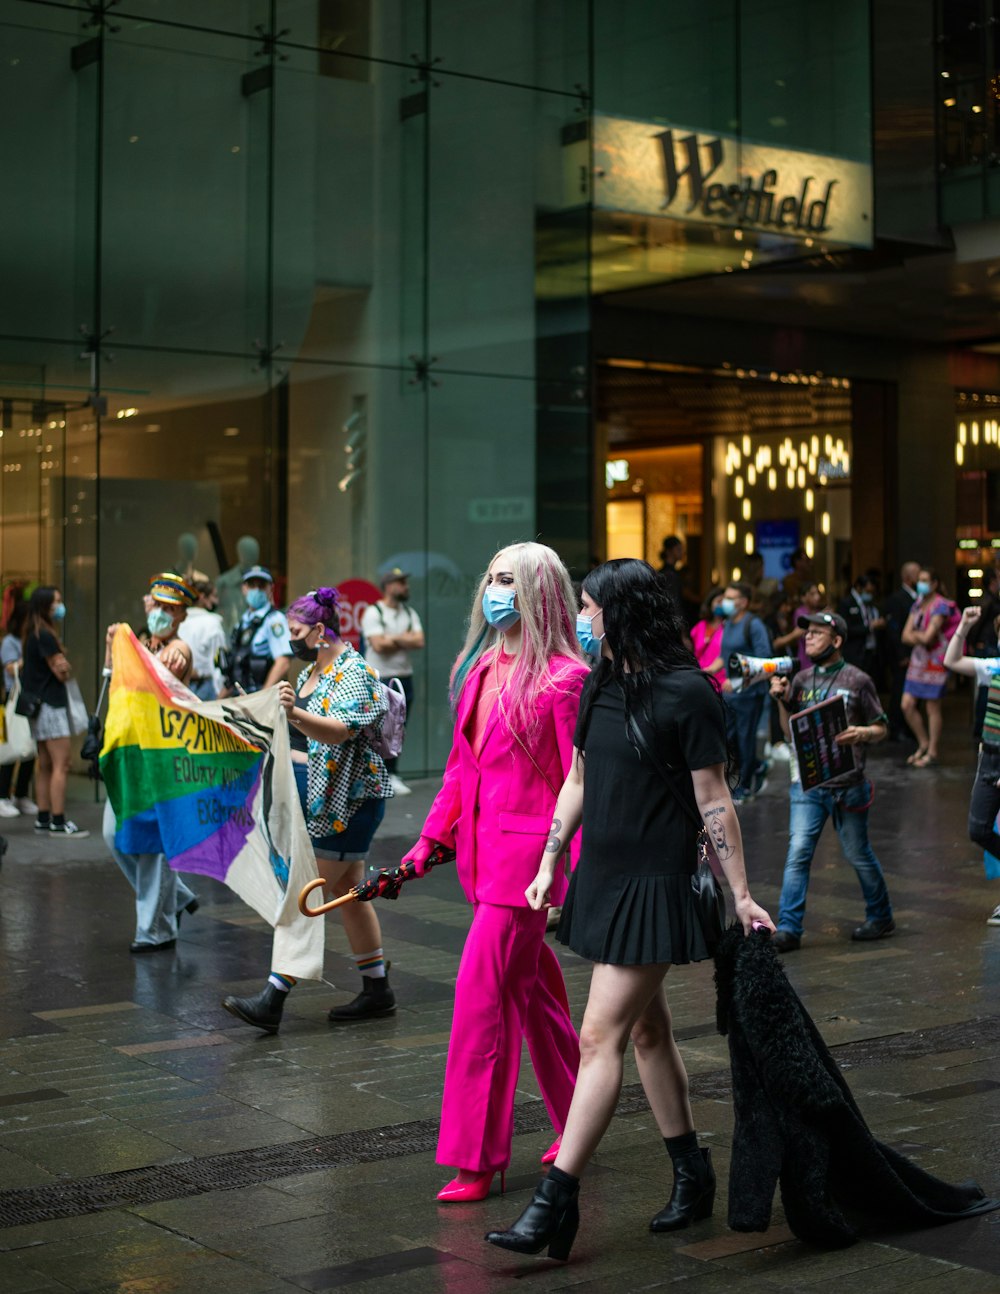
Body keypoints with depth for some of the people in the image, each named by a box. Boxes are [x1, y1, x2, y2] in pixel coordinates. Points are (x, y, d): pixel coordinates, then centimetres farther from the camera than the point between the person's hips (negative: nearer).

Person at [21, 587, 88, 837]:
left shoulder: (34, 635, 14)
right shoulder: (45, 636, -15)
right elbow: (62, 672, -15)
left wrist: (61, 665, -6)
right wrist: (62, 663, 3)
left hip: (40, 703, 10)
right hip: (51, 704, -10)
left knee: (45, 764, 12)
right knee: (61, 764, -10)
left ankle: (43, 819, 15)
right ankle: (58, 822, -11)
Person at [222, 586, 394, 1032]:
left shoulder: (354, 673, -15)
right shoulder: (311, 672, 15)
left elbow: (341, 731, -31)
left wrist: (295, 713, -46)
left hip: (344, 802, -10)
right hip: (317, 798, 10)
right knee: (349, 894, 12)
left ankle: (273, 999, -12)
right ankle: (377, 991, 20)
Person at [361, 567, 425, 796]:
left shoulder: (409, 613, 13)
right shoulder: (373, 613, -5)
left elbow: (419, 642, 0)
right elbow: (378, 645, -16)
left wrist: (393, 639, -8)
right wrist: (406, 641, -3)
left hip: (404, 677, 6)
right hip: (379, 679, -6)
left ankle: (391, 775, 16)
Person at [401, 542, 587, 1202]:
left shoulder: (564, 678, -12)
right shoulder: (479, 669, 11)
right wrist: (430, 838, 13)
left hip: (528, 852, -8)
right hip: (481, 848, 8)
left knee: (483, 994, -7)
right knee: (536, 990, 17)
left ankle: (477, 1156, 3)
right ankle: (578, 1124, 32)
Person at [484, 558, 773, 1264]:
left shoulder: (687, 692, -13)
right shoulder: (599, 685, 8)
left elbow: (715, 802, -11)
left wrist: (741, 895, -10)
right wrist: (549, 865, 15)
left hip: (656, 883, -8)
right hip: (602, 874, 8)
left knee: (600, 1038, -9)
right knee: (647, 1029, 15)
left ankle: (556, 1206, -7)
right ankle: (694, 1177, 29)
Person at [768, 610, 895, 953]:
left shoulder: (857, 680, -3)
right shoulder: (801, 680, 9)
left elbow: (881, 728, 1)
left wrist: (862, 734, -20)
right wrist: (782, 702, -2)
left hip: (846, 783, -3)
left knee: (858, 854, 9)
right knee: (798, 853, -6)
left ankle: (880, 917, 28)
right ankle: (788, 928, -5)